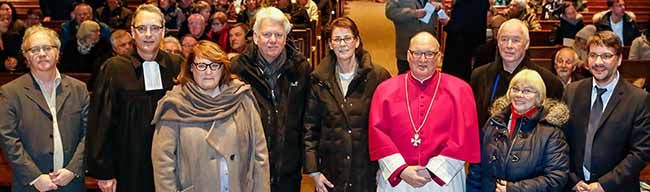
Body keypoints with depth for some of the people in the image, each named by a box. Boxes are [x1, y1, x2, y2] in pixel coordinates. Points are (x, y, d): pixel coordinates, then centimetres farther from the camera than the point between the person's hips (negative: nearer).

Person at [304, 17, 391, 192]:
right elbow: (310, 127, 4)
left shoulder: (378, 76, -5)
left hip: (369, 169, -1)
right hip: (332, 170, 2)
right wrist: (313, 170, -1)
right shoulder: (319, 80, 1)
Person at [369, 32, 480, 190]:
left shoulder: (459, 90, -2)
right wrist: (401, 170, -13)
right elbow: (378, 133, -4)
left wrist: (433, 171, -13)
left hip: (444, 179, 0)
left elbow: (464, 136, -7)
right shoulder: (386, 89, 1)